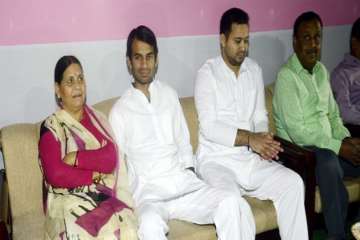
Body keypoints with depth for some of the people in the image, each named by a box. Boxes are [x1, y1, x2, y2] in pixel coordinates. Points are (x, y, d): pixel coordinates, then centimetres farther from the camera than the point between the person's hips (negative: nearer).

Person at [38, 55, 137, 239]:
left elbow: (111, 160, -1)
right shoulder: (51, 127, 0)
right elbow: (56, 175, -12)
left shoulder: (97, 119, 14)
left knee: (123, 224, -27)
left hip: (101, 195, 3)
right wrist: (93, 176, -6)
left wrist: (76, 158, -11)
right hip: (67, 199, -3)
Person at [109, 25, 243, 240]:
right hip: (148, 190, -3)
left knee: (229, 201, -23)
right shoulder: (120, 111, 5)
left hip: (182, 181, 4)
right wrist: (130, 199, -9)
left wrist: (188, 173, 3)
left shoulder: (169, 94, 16)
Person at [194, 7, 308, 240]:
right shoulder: (208, 73, -7)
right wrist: (250, 138, -22)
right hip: (217, 160, -5)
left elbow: (260, 117, 11)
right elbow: (209, 127, -15)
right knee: (236, 206, -31)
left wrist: (263, 139, -11)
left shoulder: (255, 70, 11)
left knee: (293, 182, -15)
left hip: (250, 158, 6)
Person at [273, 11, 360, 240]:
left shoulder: (321, 71, 12)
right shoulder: (286, 76, -13)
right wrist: (338, 146, -19)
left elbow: (333, 114, 16)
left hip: (327, 146, 8)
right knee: (330, 163, -36)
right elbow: (297, 131, -19)